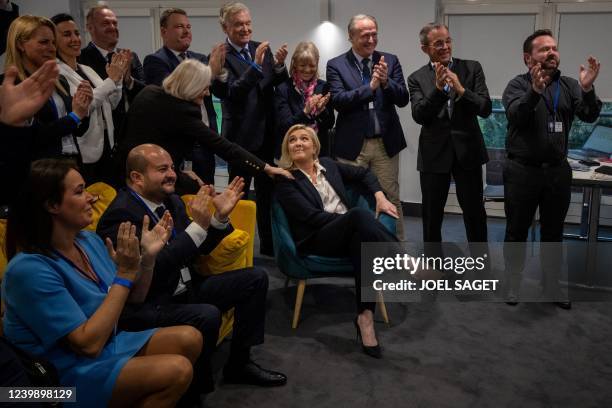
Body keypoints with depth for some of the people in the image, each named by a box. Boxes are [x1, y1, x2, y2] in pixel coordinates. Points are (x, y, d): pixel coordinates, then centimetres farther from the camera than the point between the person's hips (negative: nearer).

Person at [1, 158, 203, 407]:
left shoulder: (88, 240, 1)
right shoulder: (29, 269, -23)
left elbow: (133, 299, 11)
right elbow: (88, 343, -25)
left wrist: (148, 256, -7)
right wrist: (125, 274, -24)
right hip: (68, 377, -8)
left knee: (189, 339, -8)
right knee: (178, 369, -23)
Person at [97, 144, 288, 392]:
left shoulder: (172, 201, 7)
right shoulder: (120, 215, -19)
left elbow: (199, 249, 13)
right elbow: (151, 270, -29)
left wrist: (220, 216, -4)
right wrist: (198, 225, -28)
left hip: (186, 290, 9)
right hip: (149, 305, -9)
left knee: (255, 278, 4)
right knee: (207, 315, -35)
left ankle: (239, 364, 11)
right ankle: (194, 385, -7)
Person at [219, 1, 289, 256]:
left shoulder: (261, 48, 6)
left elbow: (278, 83, 5)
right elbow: (231, 92, -21)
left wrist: (279, 65, -15)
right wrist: (256, 64, -28)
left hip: (266, 133, 5)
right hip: (241, 135, -5)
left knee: (267, 191, 13)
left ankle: (268, 244, 26)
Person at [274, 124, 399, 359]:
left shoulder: (328, 165, 19)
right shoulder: (285, 180, 2)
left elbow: (364, 174, 29)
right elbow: (311, 216, -10)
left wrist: (380, 197, 9)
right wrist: (352, 218, -16)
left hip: (349, 234, 5)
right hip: (316, 241, -5)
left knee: (362, 238, -36)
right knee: (359, 215, -36)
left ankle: (365, 316, -39)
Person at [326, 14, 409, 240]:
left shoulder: (390, 60, 5)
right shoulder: (336, 65, -1)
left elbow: (403, 99, -2)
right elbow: (338, 101, -15)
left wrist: (386, 81, -20)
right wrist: (370, 86, -23)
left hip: (385, 143, 2)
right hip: (352, 144, -1)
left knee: (391, 200, 7)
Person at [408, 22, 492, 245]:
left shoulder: (472, 68, 2)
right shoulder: (417, 78, 1)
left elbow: (485, 108, -6)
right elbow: (419, 115, -11)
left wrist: (461, 89, -21)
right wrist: (437, 88, -24)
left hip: (467, 151, 0)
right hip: (434, 154, 0)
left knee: (475, 214, 9)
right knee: (431, 216, 10)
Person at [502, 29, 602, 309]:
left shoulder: (570, 85, 5)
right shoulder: (518, 85, -5)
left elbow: (589, 116, -7)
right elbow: (515, 116, -22)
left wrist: (587, 89, -26)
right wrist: (535, 90, -39)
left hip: (557, 171, 3)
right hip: (522, 171, -3)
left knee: (553, 232, 14)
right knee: (517, 231, 8)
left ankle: (551, 285, 28)